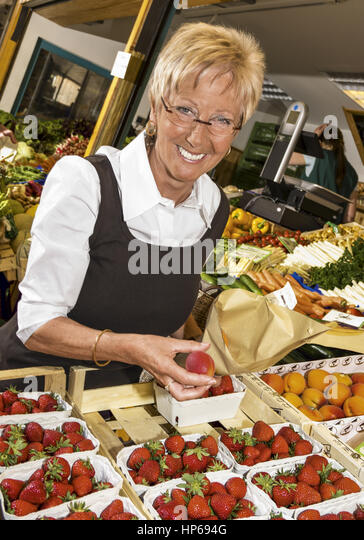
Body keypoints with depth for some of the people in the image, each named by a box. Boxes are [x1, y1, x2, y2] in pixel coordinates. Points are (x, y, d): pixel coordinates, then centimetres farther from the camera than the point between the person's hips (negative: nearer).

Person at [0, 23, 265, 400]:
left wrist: (178, 369, -6)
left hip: (120, 397, 7)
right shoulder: (82, 182, -22)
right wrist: (129, 348, -33)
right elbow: (37, 325, -18)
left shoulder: (215, 208, -5)